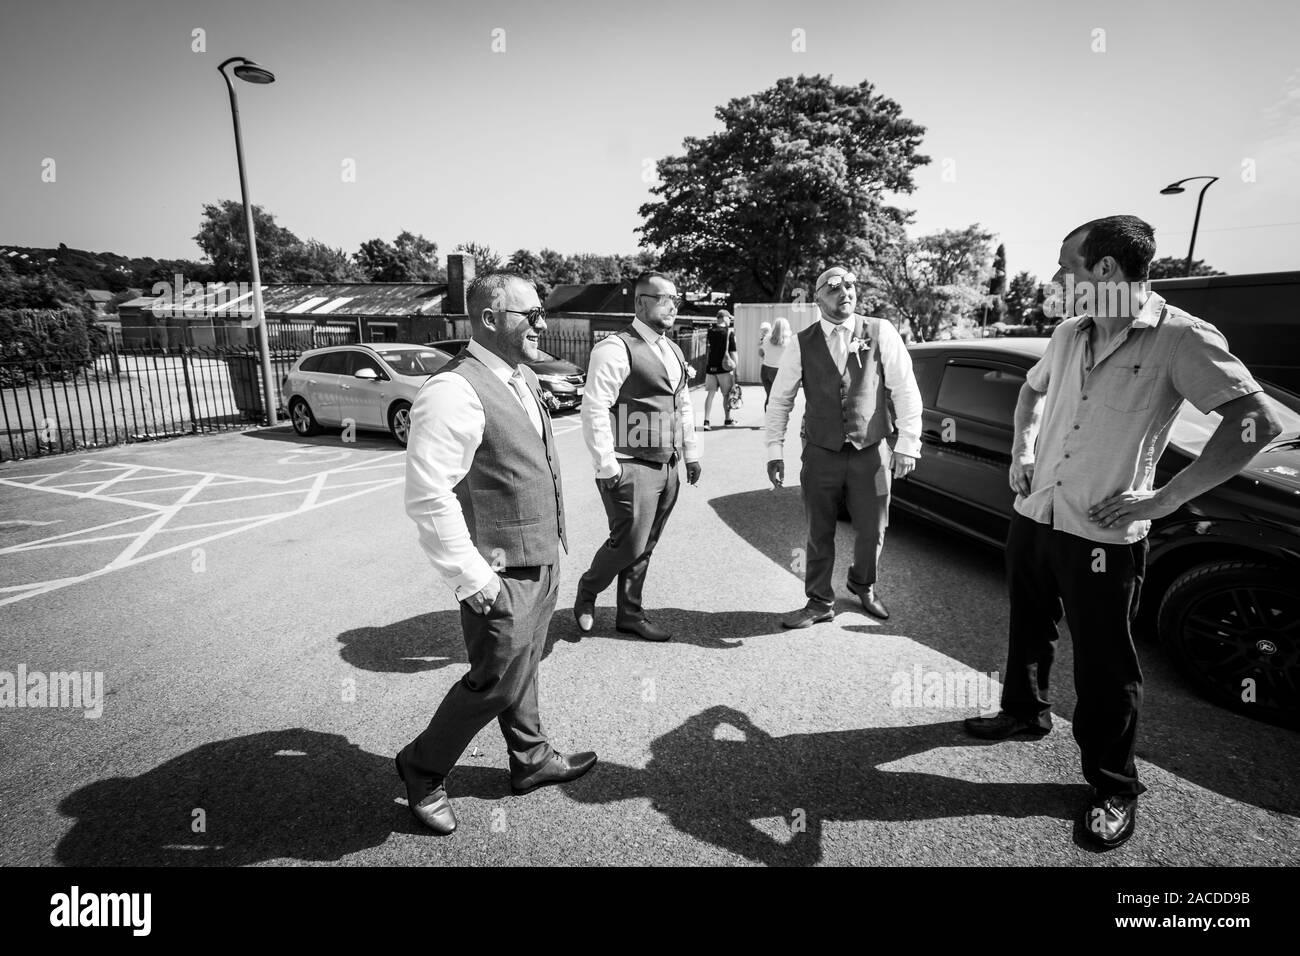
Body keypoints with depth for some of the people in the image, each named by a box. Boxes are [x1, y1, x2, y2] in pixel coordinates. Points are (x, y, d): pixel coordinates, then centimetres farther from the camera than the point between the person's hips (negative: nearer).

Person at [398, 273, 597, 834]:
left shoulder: (522, 377, 8)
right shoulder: (453, 392, -22)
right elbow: (428, 498, -24)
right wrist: (471, 577, -22)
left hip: (541, 560, 9)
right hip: (501, 573, -9)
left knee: (522, 666, 23)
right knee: (499, 682, 5)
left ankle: (531, 760, 44)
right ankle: (422, 768, 30)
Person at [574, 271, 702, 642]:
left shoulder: (674, 351, 15)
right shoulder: (615, 349, -12)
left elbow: (684, 405, 21)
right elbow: (594, 408, -16)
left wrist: (691, 453, 17)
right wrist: (606, 465, -17)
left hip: (668, 468, 8)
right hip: (631, 468, -7)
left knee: (645, 546, 14)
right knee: (630, 544, -3)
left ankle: (630, 614, 29)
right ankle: (586, 592, 25)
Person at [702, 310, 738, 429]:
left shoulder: (710, 331, 3)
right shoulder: (730, 333, -8)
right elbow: (733, 353, -9)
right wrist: (735, 368, -3)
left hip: (711, 367, 4)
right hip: (724, 367, -4)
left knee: (710, 394, 4)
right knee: (727, 394, 9)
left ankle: (706, 421, -4)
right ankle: (728, 420, 22)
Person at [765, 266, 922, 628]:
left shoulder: (880, 333, -2)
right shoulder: (802, 343, -1)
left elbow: (905, 390, -1)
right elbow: (780, 399, 3)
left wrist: (907, 444, -5)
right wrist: (775, 451, -1)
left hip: (872, 452, 0)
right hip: (821, 453, 0)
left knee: (871, 531, 13)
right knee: (819, 533, 8)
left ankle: (863, 585, 42)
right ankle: (820, 602, 27)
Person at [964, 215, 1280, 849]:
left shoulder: (1179, 338, -14)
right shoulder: (1070, 333, 6)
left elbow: (1256, 421, -19)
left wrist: (1165, 498, -21)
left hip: (1103, 538, -6)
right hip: (1033, 516, 6)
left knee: (1104, 671, 6)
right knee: (1027, 632, 22)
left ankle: (1113, 787, 25)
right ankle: (1025, 712, 47)